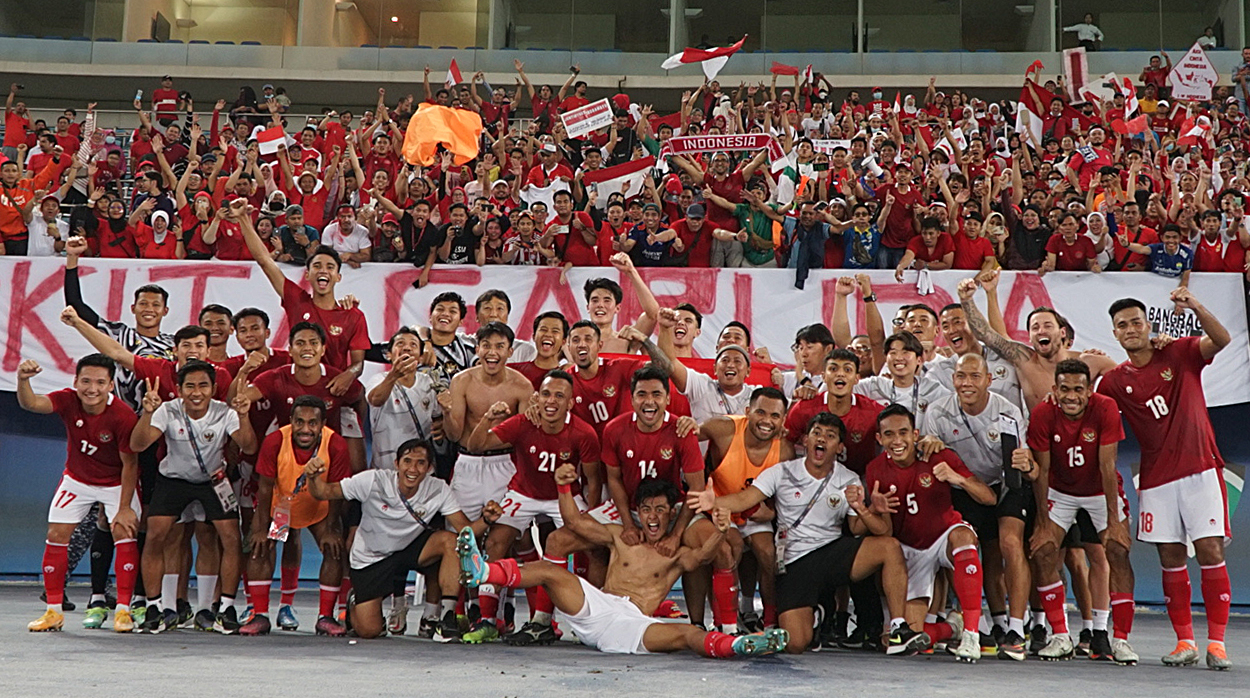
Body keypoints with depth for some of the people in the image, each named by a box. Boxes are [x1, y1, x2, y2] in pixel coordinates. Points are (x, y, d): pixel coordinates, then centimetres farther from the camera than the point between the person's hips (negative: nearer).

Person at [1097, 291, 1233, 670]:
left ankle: (1216, 643, -1)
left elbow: (1222, 340, -15)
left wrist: (1197, 307, -29)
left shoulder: (1180, 353, 2)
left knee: (1210, 551, -6)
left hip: (1200, 470, -2)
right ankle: (1184, 642, 11)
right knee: (1171, 558, 2)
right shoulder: (1115, 381, 5)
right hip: (1156, 478, 2)